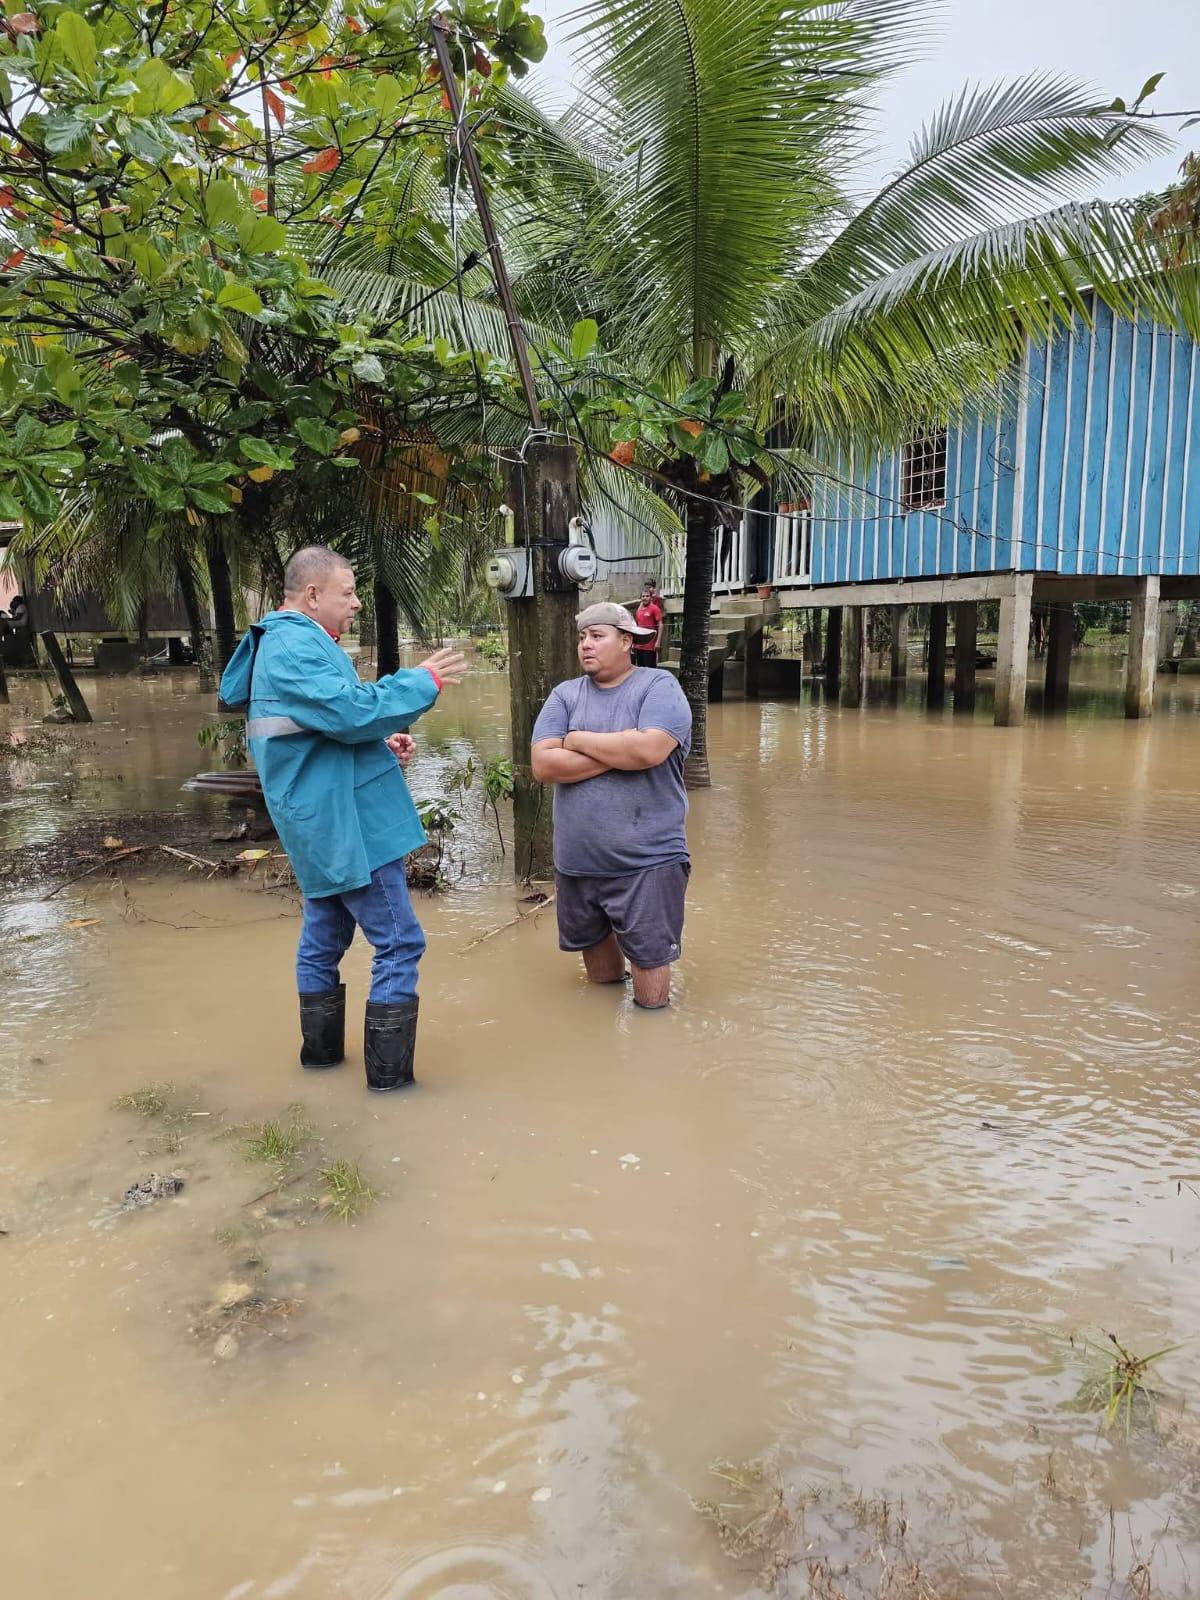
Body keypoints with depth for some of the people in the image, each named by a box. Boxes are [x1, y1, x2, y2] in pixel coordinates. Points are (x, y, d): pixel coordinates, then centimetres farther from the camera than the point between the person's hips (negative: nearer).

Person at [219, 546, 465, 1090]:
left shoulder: (286, 644, 18)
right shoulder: (297, 646, -17)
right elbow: (351, 709, -26)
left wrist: (382, 745, 10)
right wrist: (421, 682, -14)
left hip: (320, 827, 11)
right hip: (346, 825, -11)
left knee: (323, 940, 18)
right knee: (400, 943, -5)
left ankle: (321, 1049, 31)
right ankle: (388, 1072, 1)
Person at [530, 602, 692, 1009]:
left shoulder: (658, 686, -6)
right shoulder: (564, 695, 5)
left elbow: (650, 749, -24)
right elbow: (543, 765, -8)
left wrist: (578, 739, -11)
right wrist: (620, 752, -14)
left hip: (647, 861, -4)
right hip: (577, 861, 5)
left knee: (648, 956, 3)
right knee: (594, 944, 21)